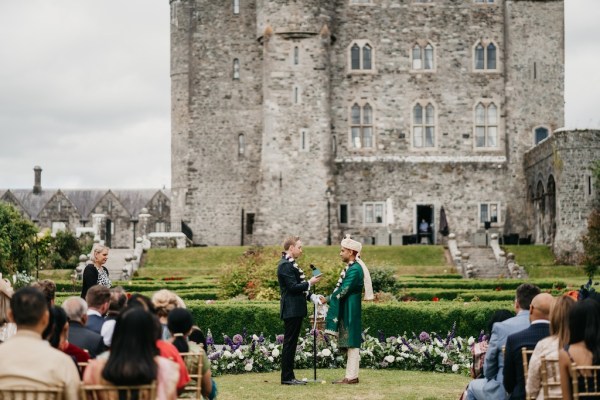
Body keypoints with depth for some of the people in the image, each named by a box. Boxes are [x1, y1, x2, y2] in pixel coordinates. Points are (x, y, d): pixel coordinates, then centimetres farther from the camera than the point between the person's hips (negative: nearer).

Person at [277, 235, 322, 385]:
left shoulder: (290, 264, 17)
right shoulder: (285, 265, -15)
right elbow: (293, 287, -21)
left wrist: (312, 297, 11)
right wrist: (310, 283, -12)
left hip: (295, 310, 10)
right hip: (291, 310, -10)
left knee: (291, 343, 11)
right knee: (289, 343, -6)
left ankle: (289, 376, 15)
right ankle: (286, 377, -3)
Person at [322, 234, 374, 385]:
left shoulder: (355, 269, -16)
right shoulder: (351, 267, 14)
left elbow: (343, 291, -20)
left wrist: (327, 299, -11)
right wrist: (329, 298, 7)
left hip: (350, 312, -10)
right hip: (346, 312, 10)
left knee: (352, 344, -6)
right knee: (350, 344, 11)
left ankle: (352, 376, -4)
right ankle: (350, 376, 15)